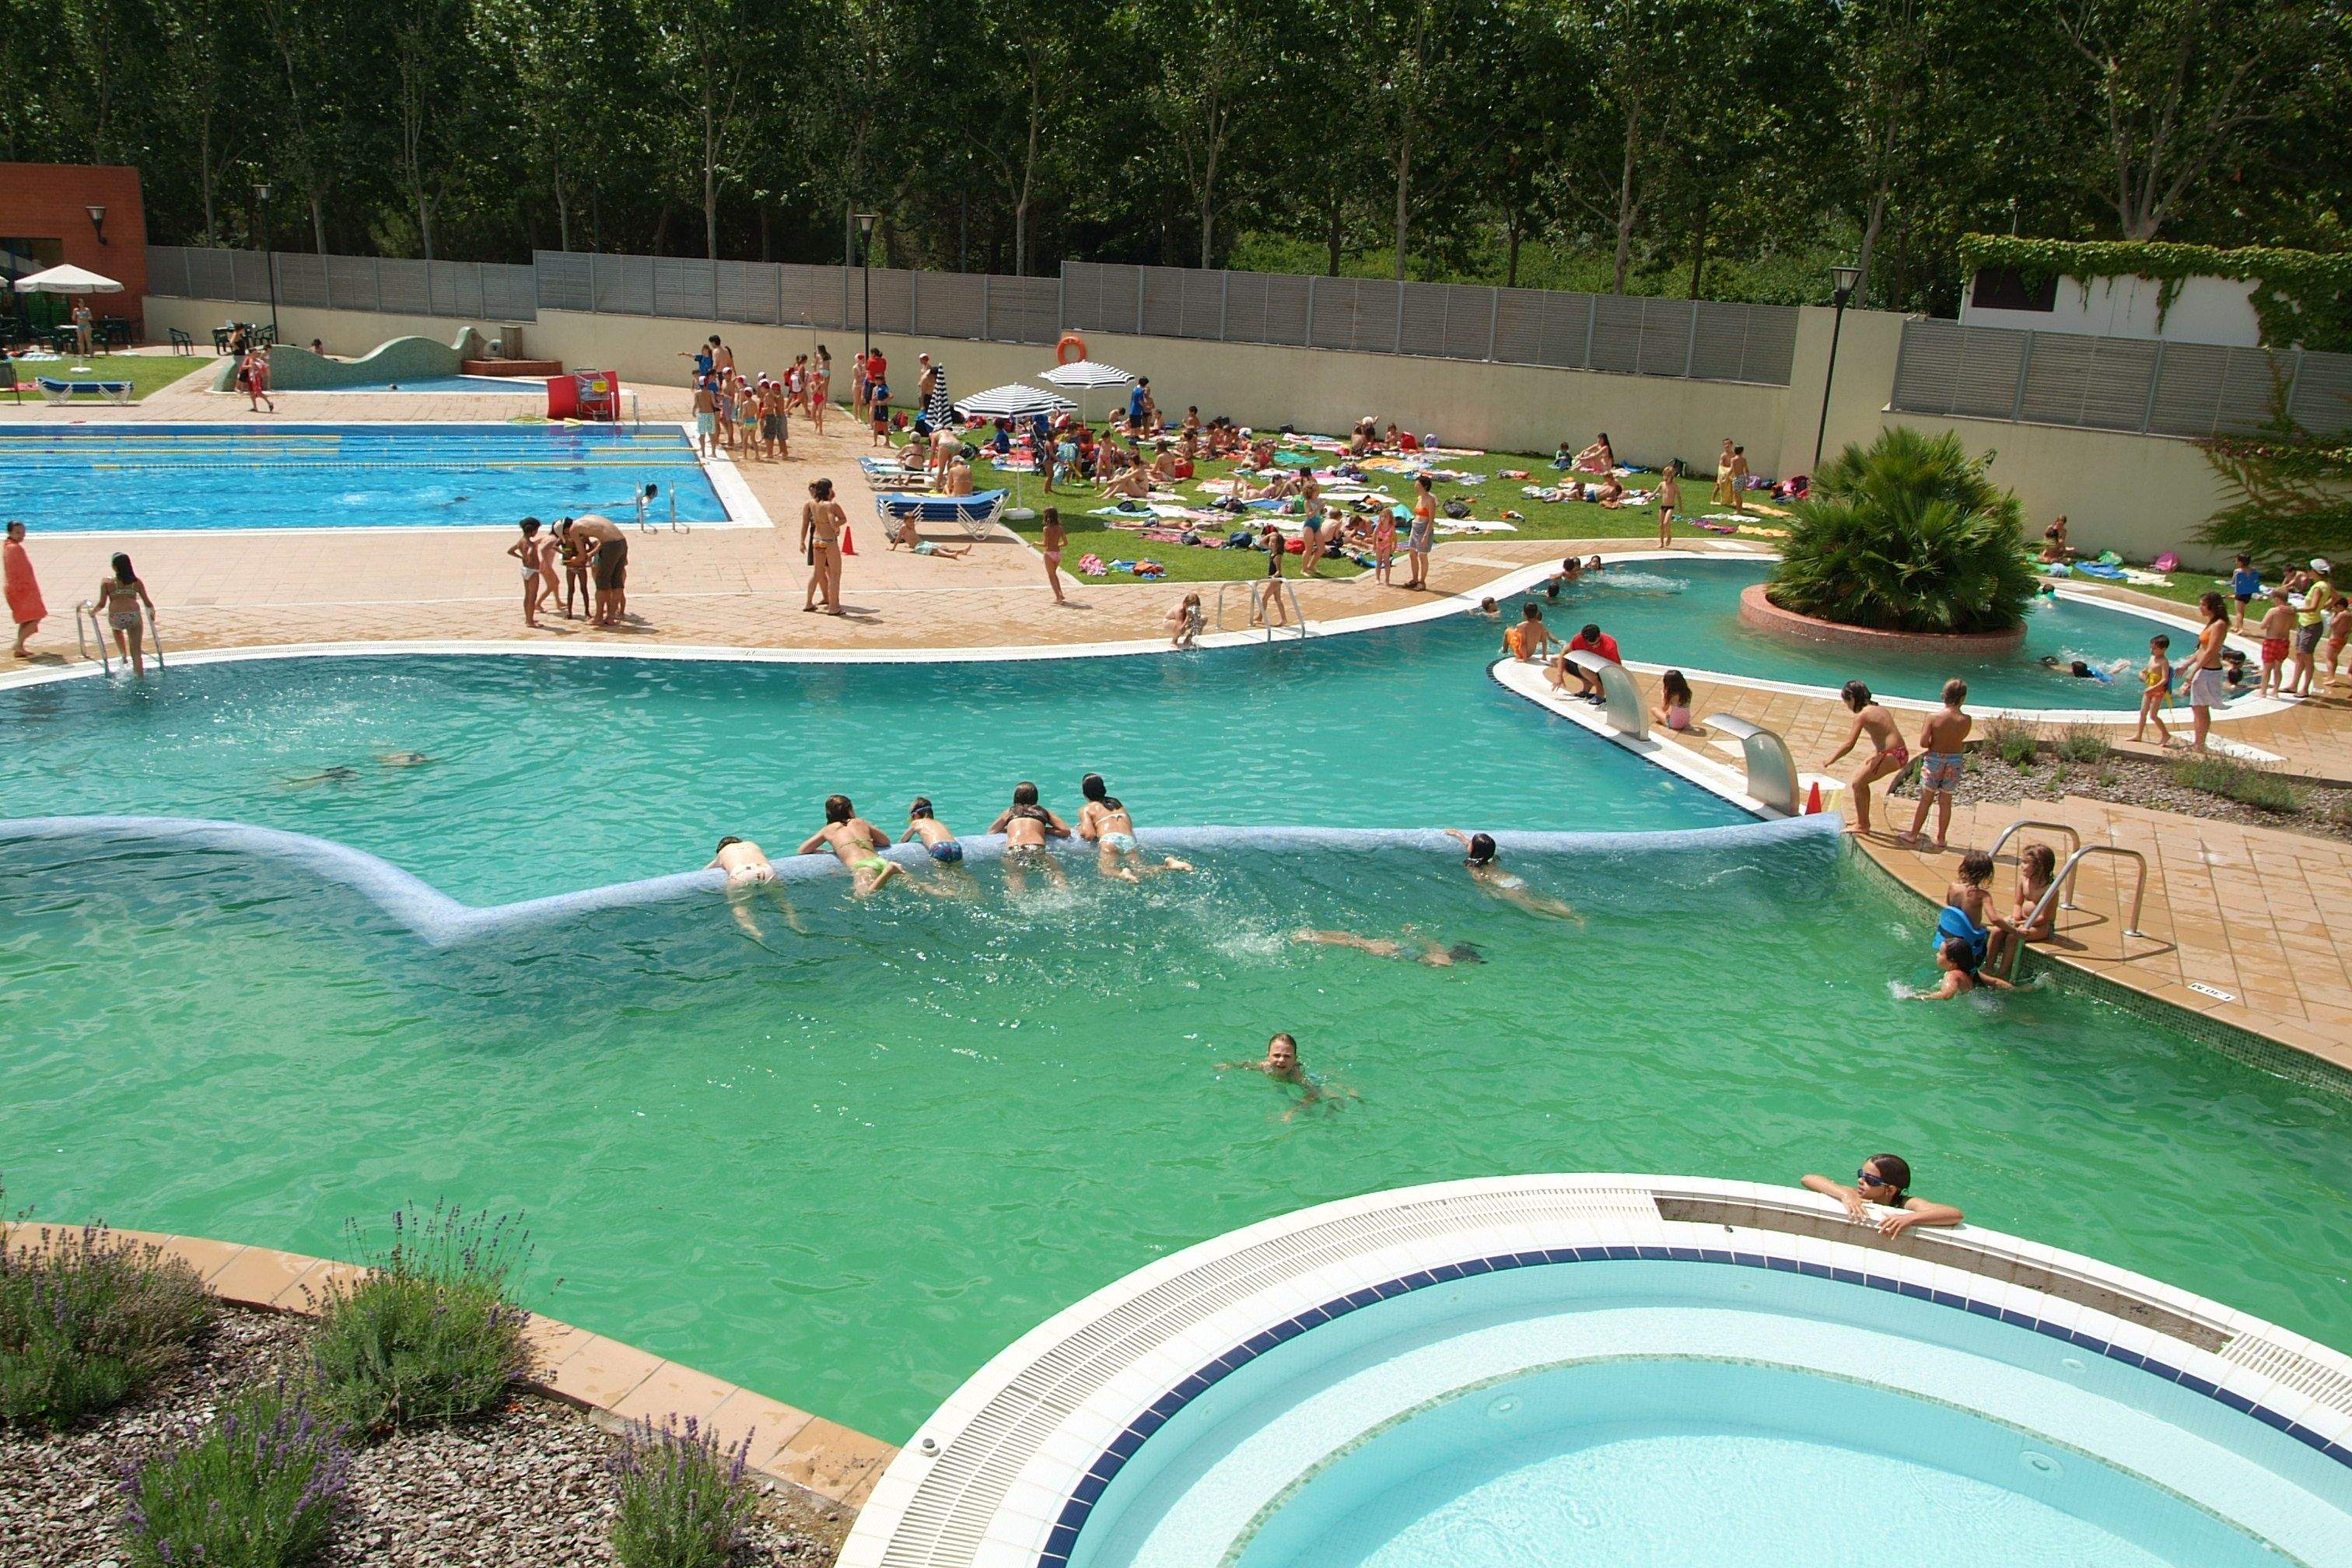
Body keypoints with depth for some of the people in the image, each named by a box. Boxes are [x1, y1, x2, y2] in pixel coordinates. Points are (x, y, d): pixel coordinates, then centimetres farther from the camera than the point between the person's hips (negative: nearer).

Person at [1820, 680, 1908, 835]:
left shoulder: (1862, 715, -12)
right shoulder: (1879, 709, 15)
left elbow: (1849, 745, -12)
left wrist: (1832, 759, -1)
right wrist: (1876, 754, 22)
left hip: (1892, 756, -10)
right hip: (1900, 752, 10)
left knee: (1857, 783, -2)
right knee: (1861, 778, 22)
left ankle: (1862, 825, 6)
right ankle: (1863, 819, 32)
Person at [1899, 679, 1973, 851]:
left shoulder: (1933, 716, -15)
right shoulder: (1966, 720, -11)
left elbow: (1923, 742, -14)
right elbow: (1961, 740, 3)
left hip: (1934, 760, -1)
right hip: (1954, 761, 1)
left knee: (1926, 800, 12)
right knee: (1945, 802, 13)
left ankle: (1913, 835, 20)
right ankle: (1940, 839, 21)